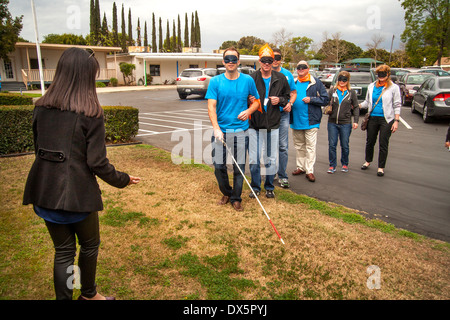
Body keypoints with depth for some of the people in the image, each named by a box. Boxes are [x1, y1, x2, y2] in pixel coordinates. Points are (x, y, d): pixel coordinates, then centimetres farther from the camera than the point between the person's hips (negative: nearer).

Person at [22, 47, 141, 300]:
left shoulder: (41, 108, 3)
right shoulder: (91, 113, -14)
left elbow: (39, 149, 12)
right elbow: (97, 163, -14)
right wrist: (123, 180, 1)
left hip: (44, 192, 5)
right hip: (77, 193, -5)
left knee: (63, 250, 17)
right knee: (90, 245, 20)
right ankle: (88, 294, 40)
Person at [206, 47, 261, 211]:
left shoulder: (248, 80, 3)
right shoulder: (215, 81, 0)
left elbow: (257, 100, 13)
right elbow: (211, 107, -5)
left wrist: (248, 111, -9)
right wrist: (216, 128, -18)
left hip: (241, 131, 0)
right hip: (221, 130, 0)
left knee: (239, 167, 4)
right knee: (219, 166, 4)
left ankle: (236, 198, 23)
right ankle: (226, 193, 29)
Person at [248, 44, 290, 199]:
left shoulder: (280, 78, 5)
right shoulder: (252, 78, -2)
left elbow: (288, 96, 15)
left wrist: (280, 100, -5)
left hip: (273, 124, 2)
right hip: (254, 124, -1)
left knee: (271, 159, 9)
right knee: (254, 159, 4)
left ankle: (269, 187, 26)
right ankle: (255, 187, 22)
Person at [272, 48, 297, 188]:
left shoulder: (287, 74, 8)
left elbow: (294, 92, 16)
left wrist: (290, 103, -4)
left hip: (283, 114, 1)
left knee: (283, 146, -3)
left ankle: (282, 176, 6)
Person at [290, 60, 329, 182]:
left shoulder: (316, 83, 0)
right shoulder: (293, 83, 11)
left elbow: (325, 99, -2)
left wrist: (311, 99, -14)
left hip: (310, 121, -4)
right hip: (296, 120, 5)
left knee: (310, 146, -4)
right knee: (299, 146, 14)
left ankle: (309, 171, 0)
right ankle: (300, 167, 26)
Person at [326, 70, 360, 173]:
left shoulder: (351, 92, 5)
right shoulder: (332, 91, 5)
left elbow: (356, 107, 7)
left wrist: (356, 121, 0)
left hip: (345, 123, -1)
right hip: (332, 123, 1)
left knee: (345, 145, 8)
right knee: (332, 145, 2)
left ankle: (345, 164, 24)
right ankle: (332, 165, 12)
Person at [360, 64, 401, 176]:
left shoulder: (394, 88, 0)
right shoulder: (371, 86, 9)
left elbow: (397, 105, -1)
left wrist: (396, 121, -8)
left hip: (386, 119, -3)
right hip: (373, 118, 3)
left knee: (383, 144, 1)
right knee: (370, 142, 12)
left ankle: (381, 167, 13)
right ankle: (368, 161, 34)